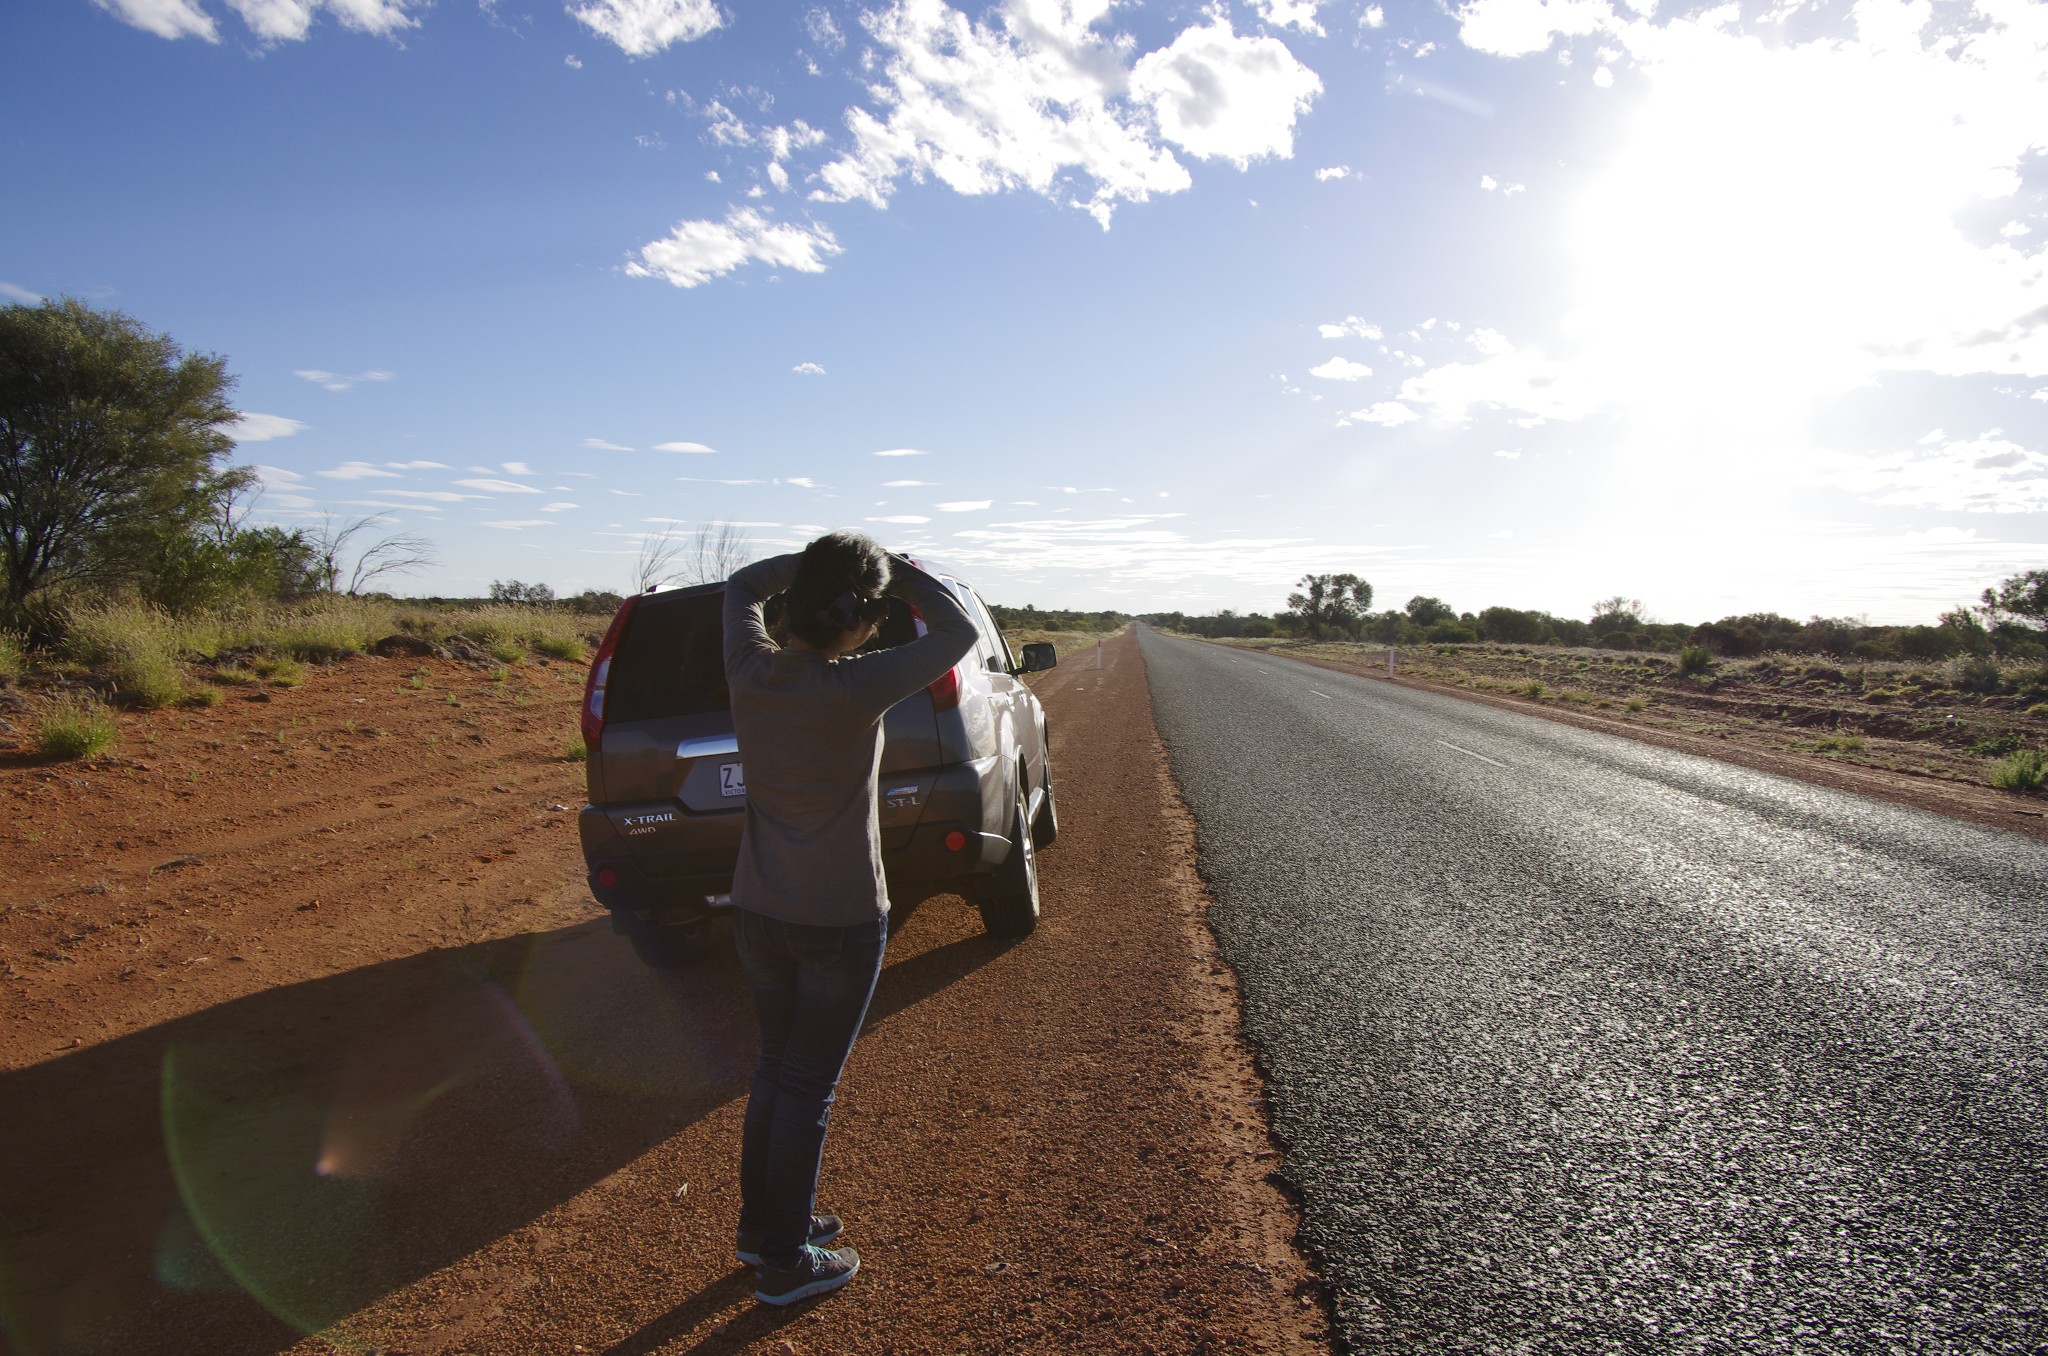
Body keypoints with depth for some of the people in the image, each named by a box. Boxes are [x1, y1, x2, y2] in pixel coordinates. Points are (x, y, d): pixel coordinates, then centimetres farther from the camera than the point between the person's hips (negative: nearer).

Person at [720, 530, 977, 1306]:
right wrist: (891, 566, -4)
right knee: (808, 1089, 8)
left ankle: (761, 1223, 37)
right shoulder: (852, 690, -25)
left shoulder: (750, 669, -9)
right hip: (839, 922, -6)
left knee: (774, 1069, 22)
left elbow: (743, 587, 14)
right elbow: (958, 632, -12)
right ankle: (785, 1262, 23)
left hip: (756, 912, 6)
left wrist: (813, 560, 6)